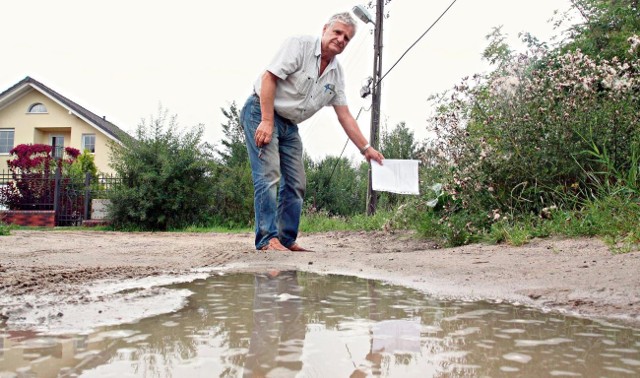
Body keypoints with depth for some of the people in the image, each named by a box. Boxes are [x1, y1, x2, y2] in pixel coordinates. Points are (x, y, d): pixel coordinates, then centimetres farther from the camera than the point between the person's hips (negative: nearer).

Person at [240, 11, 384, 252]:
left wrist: (366, 148, 4)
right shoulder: (299, 45, -13)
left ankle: (286, 240, 9)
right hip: (261, 112, -8)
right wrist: (267, 121, -25)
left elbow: (344, 115, 9)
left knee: (296, 183, 4)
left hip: (289, 125, 8)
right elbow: (269, 78, -19)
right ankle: (268, 239, -19)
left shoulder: (337, 74, 7)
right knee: (269, 175, -17)